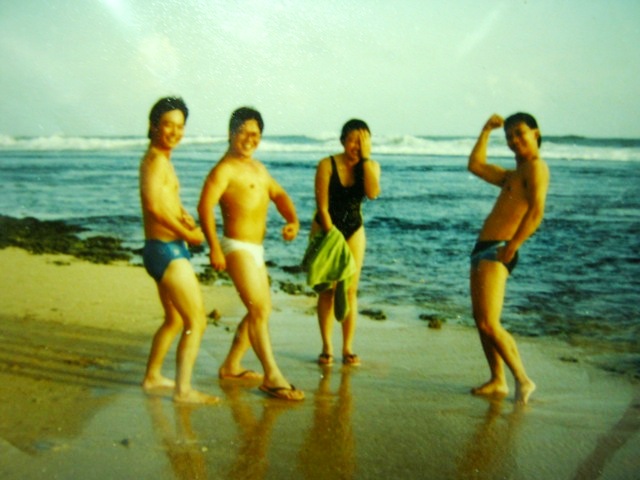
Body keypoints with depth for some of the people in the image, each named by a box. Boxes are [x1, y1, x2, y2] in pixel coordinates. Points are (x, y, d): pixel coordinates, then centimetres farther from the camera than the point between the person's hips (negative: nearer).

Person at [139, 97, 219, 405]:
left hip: (167, 250, 11)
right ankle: (183, 390, -7)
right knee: (196, 322, -10)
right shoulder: (156, 160, -14)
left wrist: (185, 217, 3)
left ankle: (152, 378, 35)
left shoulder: (162, 159, 17)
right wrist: (188, 234, -17)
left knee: (175, 321, 23)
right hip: (166, 251, -11)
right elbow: (153, 206, -27)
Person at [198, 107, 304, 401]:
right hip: (237, 247, -10)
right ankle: (272, 377, -7)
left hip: (255, 249, 10)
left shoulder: (257, 167, 16)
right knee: (259, 310, -13)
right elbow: (205, 206, -25)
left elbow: (278, 194, 21)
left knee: (261, 310, 17)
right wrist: (214, 247, -35)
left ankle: (231, 366, 27)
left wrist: (293, 220, 1)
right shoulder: (225, 169, -13)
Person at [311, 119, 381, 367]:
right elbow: (322, 207, -15)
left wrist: (365, 158, -21)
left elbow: (372, 193, -23)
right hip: (325, 228, -2)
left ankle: (348, 348, 4)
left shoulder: (372, 166, -3)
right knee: (328, 290, -1)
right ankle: (327, 348, 6)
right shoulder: (327, 165, -13)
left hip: (354, 230, 3)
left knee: (350, 290, 0)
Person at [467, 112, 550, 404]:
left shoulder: (535, 167, -6)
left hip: (497, 251, -10)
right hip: (484, 249, 10)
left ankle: (523, 380, -3)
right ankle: (497, 381, 18)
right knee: (481, 321, 11)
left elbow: (536, 211, -19)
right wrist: (487, 130, 25)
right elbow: (476, 165, 28)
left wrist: (512, 246, -25)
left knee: (489, 323, -14)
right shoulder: (511, 175, 22)